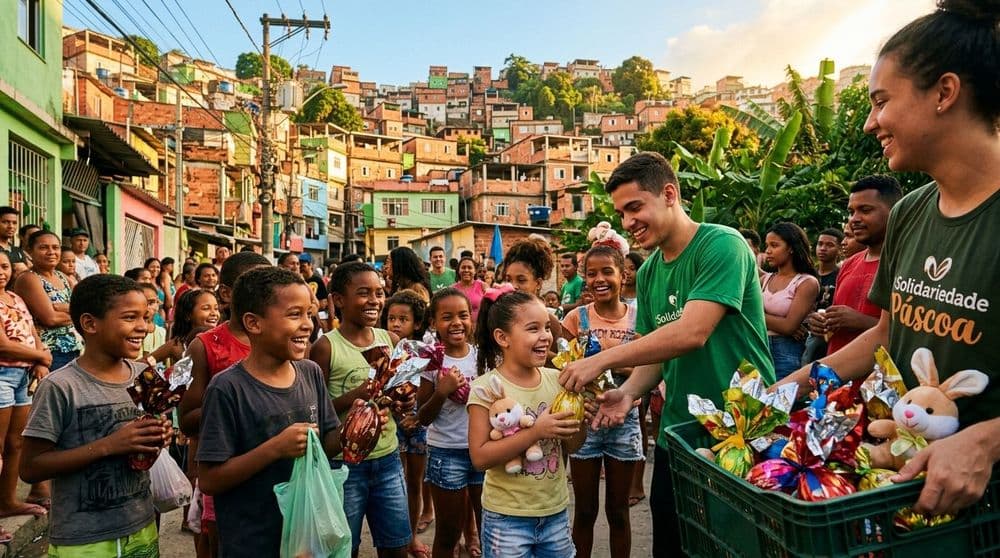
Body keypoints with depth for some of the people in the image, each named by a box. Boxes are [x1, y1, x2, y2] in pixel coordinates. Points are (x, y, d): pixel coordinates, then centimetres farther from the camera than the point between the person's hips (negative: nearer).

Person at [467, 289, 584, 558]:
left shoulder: (556, 379, -2)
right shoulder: (487, 387, -15)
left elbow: (569, 447, 6)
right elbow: (480, 457, -19)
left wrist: (582, 420, -14)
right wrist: (535, 432, -25)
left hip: (556, 512, 5)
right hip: (507, 518, -4)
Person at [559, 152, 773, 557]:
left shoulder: (722, 245, -15)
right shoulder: (648, 273, 7)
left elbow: (691, 334, -26)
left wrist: (601, 361, -24)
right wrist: (629, 392, -10)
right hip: (678, 432, 7)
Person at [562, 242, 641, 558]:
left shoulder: (637, 318, -2)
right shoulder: (577, 317, -4)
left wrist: (616, 364, -19)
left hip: (624, 421, 1)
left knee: (618, 511, 15)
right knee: (585, 511, 13)